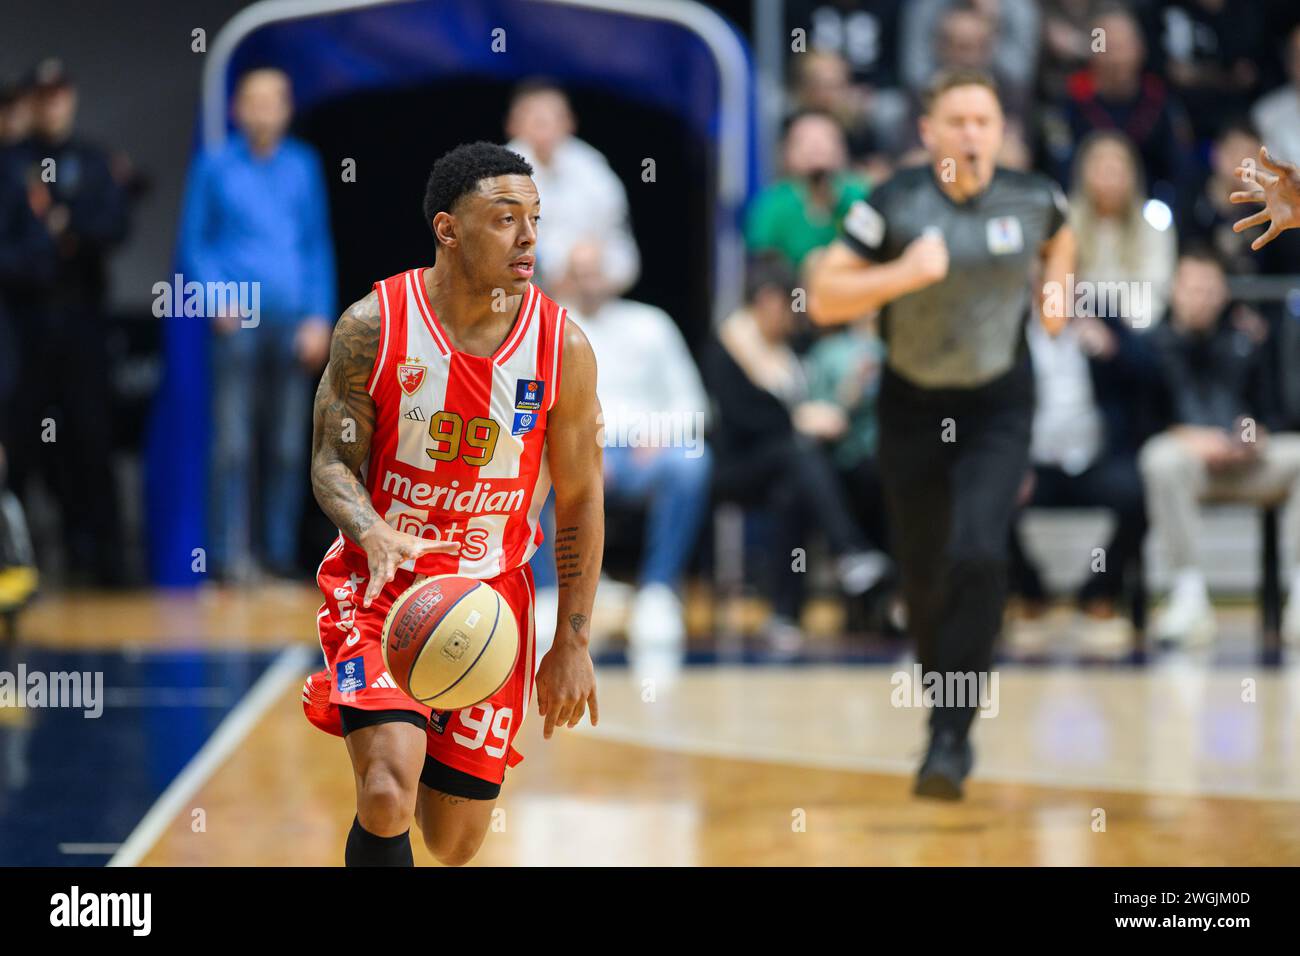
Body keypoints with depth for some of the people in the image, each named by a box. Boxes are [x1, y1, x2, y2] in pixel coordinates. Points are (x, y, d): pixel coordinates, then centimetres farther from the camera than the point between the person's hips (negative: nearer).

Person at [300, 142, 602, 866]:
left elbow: (579, 502, 0)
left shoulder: (563, 349, -10)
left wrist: (574, 643, 1)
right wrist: (376, 537, -30)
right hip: (380, 587, -2)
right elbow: (332, 462, -8)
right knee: (387, 803, -25)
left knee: (457, 843, 8)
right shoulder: (373, 326, -13)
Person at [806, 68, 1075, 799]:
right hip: (914, 402, 1)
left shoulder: (1034, 198, -7)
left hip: (999, 403, 0)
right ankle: (949, 705, 37)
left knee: (978, 555, -20)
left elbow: (1060, 237, 19)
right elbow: (823, 300, -16)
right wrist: (904, 274, -27)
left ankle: (950, 741, -17)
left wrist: (1057, 288, 4)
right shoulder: (895, 205, -14)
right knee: (923, 573, 9)